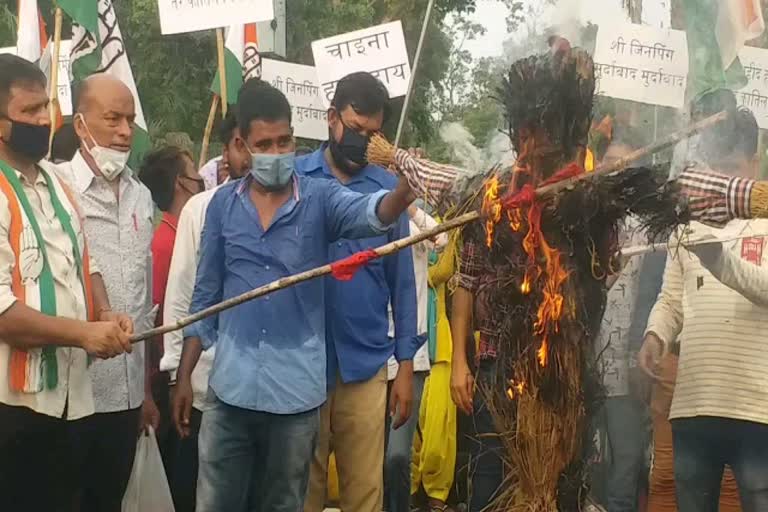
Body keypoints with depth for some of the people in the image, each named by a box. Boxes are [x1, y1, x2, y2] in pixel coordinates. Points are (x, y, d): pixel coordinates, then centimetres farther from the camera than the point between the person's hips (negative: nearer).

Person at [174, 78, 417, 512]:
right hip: (231, 386, 2)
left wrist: (405, 188, -48)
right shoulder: (223, 204, 4)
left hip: (296, 389, -1)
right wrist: (185, 375, 7)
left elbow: (370, 213, -25)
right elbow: (206, 295, 9)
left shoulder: (321, 198, -3)